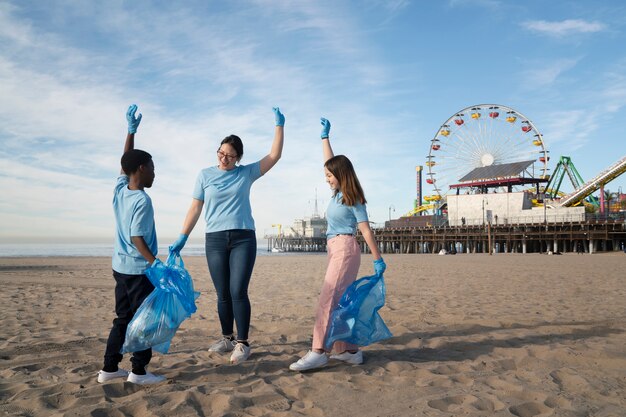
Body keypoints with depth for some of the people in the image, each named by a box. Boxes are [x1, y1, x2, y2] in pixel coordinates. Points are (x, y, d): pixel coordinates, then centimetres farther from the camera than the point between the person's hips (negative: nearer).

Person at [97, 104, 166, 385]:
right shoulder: (142, 201, -18)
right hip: (139, 269, -8)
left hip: (120, 266, 8)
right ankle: (138, 371, 6)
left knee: (124, 318, 16)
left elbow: (125, 163, 18)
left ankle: (109, 368, 21)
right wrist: (155, 263, -21)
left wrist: (131, 130, 19)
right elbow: (136, 237, -22)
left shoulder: (119, 189, 4)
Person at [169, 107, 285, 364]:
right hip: (214, 239, 1)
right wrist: (182, 238, 3)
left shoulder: (247, 173, 7)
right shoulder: (205, 175, 8)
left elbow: (274, 156, 3)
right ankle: (227, 338, 20)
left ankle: (242, 343, 0)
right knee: (223, 294, 5)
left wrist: (279, 125, 1)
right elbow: (195, 208, 8)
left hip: (243, 239, -1)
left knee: (238, 292, -9)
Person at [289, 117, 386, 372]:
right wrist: (325, 136, 25)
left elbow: (366, 230, -10)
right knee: (340, 300, 7)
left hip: (345, 248, -9)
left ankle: (318, 352, -19)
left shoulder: (353, 199, -8)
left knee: (328, 298, -15)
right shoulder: (337, 193, 14)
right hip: (335, 249, 9)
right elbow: (331, 162, 22)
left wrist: (378, 259, -11)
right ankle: (349, 350, 11)